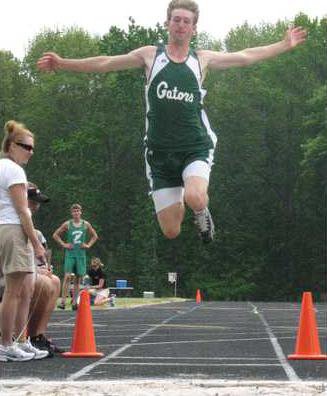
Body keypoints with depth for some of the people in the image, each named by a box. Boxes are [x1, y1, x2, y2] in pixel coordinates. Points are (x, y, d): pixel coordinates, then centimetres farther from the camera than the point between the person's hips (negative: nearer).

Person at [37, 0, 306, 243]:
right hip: (160, 151, 1)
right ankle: (182, 207, 38)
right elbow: (106, 64, 7)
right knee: (171, 232, 0)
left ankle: (202, 213, 6)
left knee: (195, 199, -33)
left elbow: (245, 57, 9)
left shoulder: (202, 60, 6)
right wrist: (63, 63, 3)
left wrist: (285, 46, 7)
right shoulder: (150, 55, 6)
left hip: (195, 147, -1)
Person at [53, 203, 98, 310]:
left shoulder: (86, 224, 6)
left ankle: (74, 302, 9)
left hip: (81, 254, 3)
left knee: (78, 278, 4)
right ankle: (63, 301, -17)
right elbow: (55, 235, 7)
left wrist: (88, 245, 6)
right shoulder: (67, 224, 1)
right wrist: (63, 244, -2)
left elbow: (95, 236, 19)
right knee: (67, 276, -14)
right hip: (70, 253, -3)